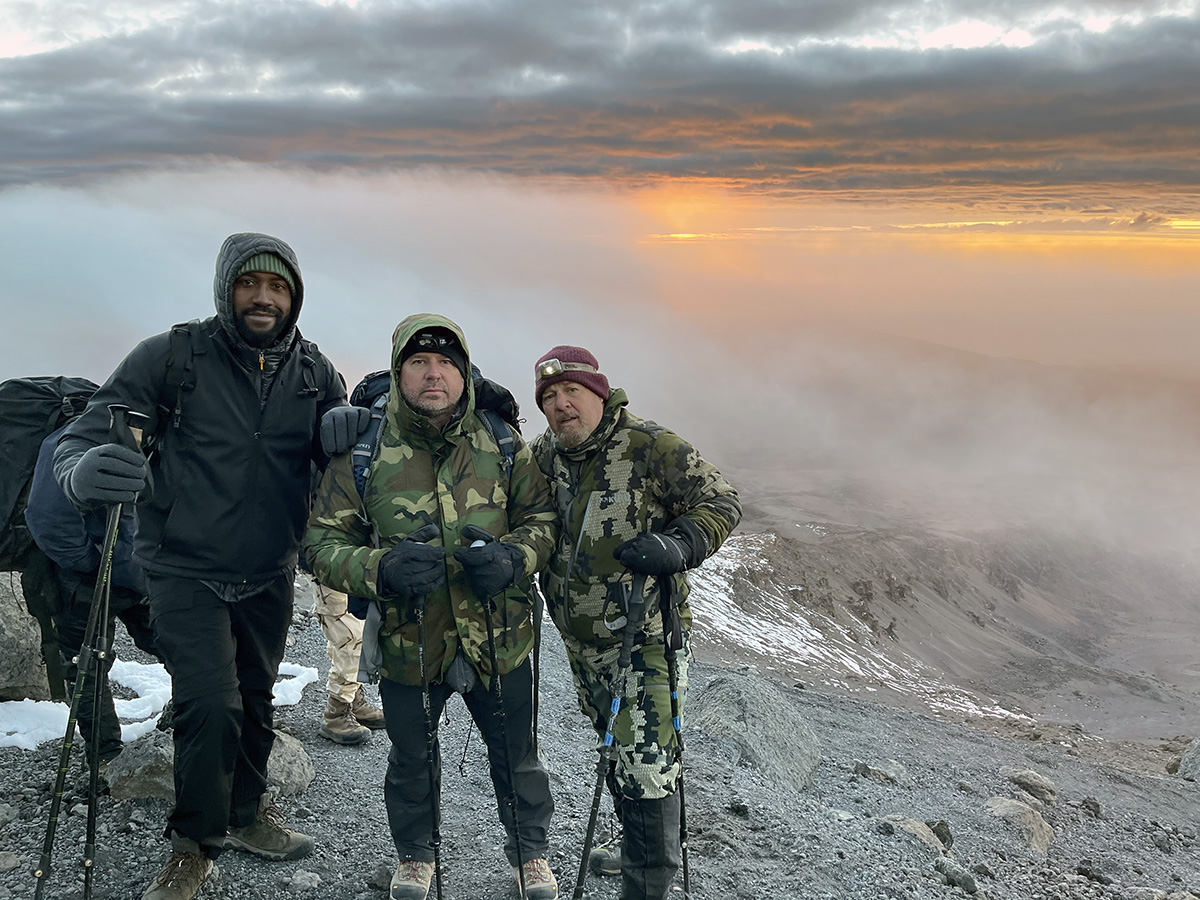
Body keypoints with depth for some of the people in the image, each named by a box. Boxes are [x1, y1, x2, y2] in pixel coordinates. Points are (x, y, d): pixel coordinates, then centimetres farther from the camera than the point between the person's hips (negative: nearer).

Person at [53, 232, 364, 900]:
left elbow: (341, 460, 5)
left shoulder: (315, 372, -1)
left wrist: (346, 427, -20)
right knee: (211, 704, -12)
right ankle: (194, 845, 11)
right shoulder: (174, 356, -12)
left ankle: (247, 813, 40)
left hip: (269, 575, 4)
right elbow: (89, 432, -14)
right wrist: (83, 472, -39)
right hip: (186, 568, -4)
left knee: (256, 699, 17)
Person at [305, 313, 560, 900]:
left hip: (499, 640, 1)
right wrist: (381, 568, -28)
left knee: (516, 757, 17)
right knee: (412, 762, 20)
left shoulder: (502, 445, -5)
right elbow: (322, 544, -8)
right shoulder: (363, 454, -9)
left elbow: (543, 516, 3)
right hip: (409, 646, 0)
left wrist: (514, 557, -19)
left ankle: (530, 850, 44)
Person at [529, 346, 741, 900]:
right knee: (615, 752, 24)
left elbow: (721, 504, -11)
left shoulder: (652, 449, -16)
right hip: (579, 641, 7)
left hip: (643, 642, -7)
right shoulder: (544, 453, 2)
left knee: (646, 771, -7)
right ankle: (636, 850, 44)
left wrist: (677, 546, -27)